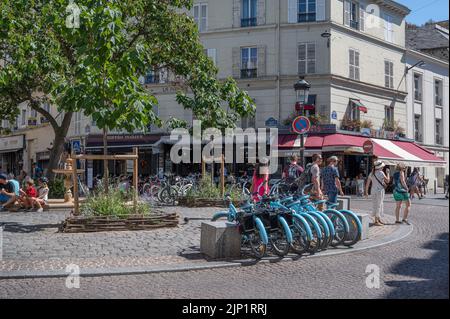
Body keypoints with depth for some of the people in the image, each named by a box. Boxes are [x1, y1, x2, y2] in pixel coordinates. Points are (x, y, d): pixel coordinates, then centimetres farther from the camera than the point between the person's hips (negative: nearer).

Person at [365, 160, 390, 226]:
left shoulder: (372, 173, 9)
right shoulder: (380, 173, -11)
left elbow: (367, 183, 9)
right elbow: (387, 181, -3)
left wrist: (366, 192, 13)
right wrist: (387, 173, 9)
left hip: (373, 191, 7)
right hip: (379, 191, -7)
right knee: (378, 205, -4)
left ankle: (379, 219, 27)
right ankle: (376, 221, -4)